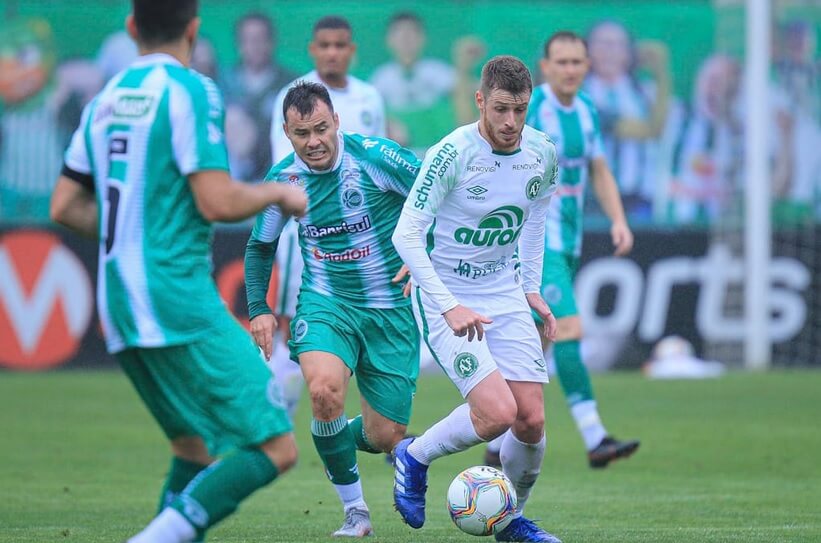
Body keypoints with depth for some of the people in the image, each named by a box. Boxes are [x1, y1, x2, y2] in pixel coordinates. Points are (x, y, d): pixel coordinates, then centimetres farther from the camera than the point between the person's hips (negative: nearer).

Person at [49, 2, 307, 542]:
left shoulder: (105, 99, 14)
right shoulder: (190, 91, -8)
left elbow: (66, 206, 18)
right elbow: (218, 202, -16)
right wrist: (279, 193, 2)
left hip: (120, 309, 8)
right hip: (178, 301, -8)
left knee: (194, 446, 19)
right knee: (276, 447, -9)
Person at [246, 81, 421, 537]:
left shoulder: (375, 158, -15)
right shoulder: (283, 179, -3)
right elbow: (260, 246, 14)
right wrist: (259, 308, 4)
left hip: (393, 309, -1)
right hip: (326, 302, 1)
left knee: (385, 438, 0)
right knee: (325, 389, -31)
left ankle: (338, 438, 40)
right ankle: (355, 512, -11)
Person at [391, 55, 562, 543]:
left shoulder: (542, 154, -3)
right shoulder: (453, 154, -21)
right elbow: (406, 235, -18)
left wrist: (532, 289, 9)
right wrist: (449, 307, -24)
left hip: (506, 294, 5)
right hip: (447, 296, -5)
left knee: (532, 419, -4)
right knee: (497, 413, -21)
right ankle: (415, 456, 8)